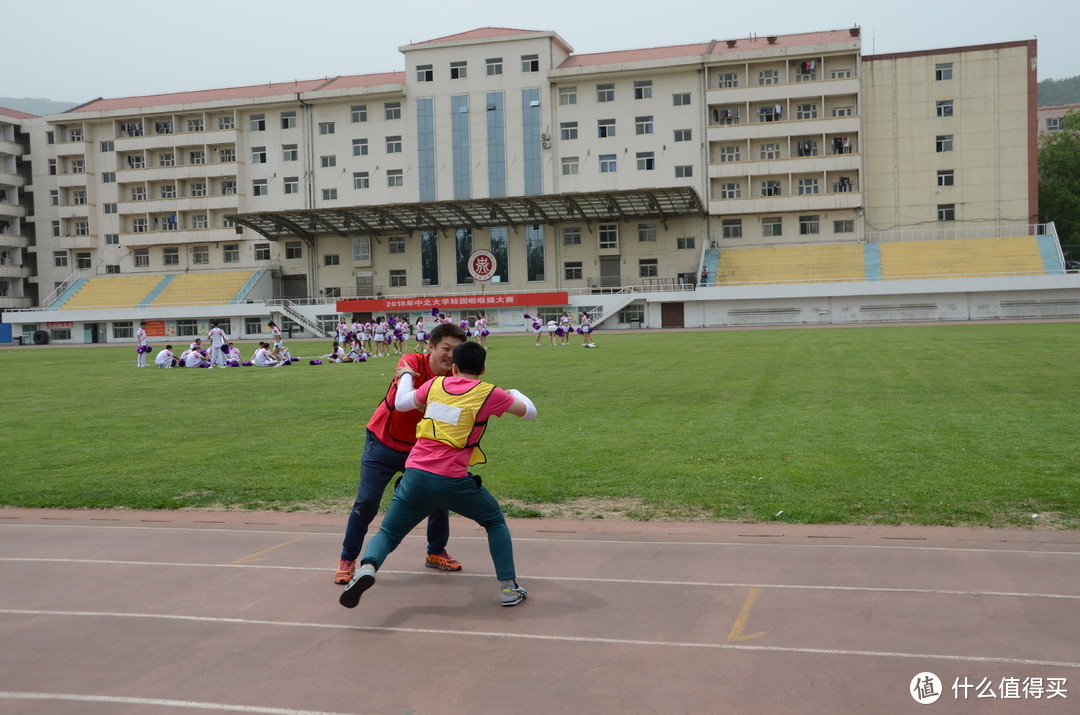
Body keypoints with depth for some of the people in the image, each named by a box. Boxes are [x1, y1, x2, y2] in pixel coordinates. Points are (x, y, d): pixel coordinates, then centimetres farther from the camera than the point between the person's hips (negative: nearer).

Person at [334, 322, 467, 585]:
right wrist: (403, 377, -69)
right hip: (383, 444, -4)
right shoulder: (412, 362, -23)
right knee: (367, 502, -5)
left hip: (419, 447, 4)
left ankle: (436, 552, 22)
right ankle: (347, 559, 12)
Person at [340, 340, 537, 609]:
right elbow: (530, 411, 14)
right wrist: (515, 393, 35)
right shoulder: (489, 394, 2)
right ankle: (508, 588, 16)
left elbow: (401, 403, 24)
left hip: (415, 474, 2)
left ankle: (367, 567, -16)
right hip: (452, 481, -2)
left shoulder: (436, 384, 11)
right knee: (495, 521, 22)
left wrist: (406, 375, 42)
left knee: (388, 533, 15)